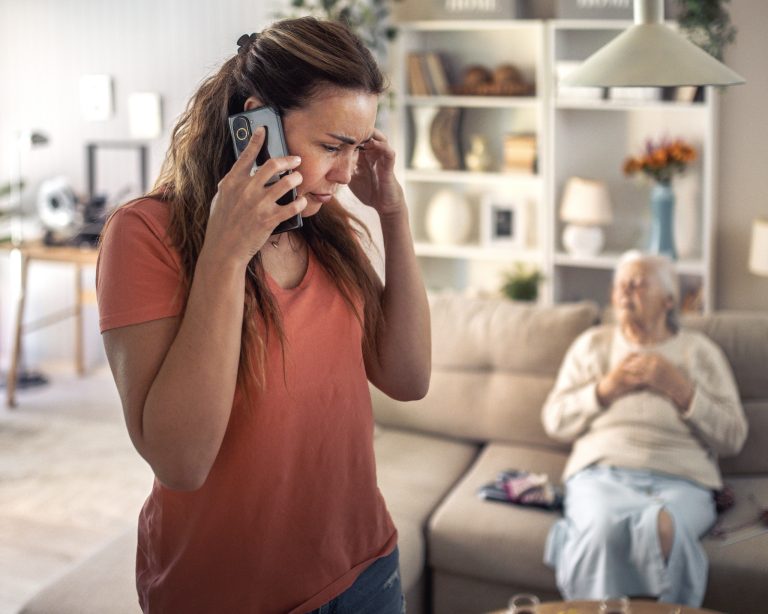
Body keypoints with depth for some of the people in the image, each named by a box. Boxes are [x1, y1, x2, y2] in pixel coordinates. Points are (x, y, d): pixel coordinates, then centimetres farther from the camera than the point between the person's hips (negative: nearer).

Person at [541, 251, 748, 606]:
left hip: (680, 480, -1)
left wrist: (679, 389, -2)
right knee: (603, 526, -37)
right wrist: (605, 388, 1)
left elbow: (733, 438, 10)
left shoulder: (700, 351, 18)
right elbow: (554, 421, 15)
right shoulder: (592, 344, 22)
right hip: (601, 473, 1)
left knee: (662, 527, -38)